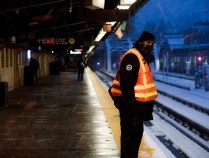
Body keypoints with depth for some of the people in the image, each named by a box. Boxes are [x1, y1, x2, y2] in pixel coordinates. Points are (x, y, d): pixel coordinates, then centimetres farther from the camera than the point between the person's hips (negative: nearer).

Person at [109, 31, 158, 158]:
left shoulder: (143, 57, 16)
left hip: (136, 101, 11)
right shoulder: (132, 57, -17)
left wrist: (148, 104, 21)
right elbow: (126, 82, -25)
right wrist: (130, 101, -27)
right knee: (130, 133, -7)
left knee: (137, 131, 19)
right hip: (130, 102, -11)